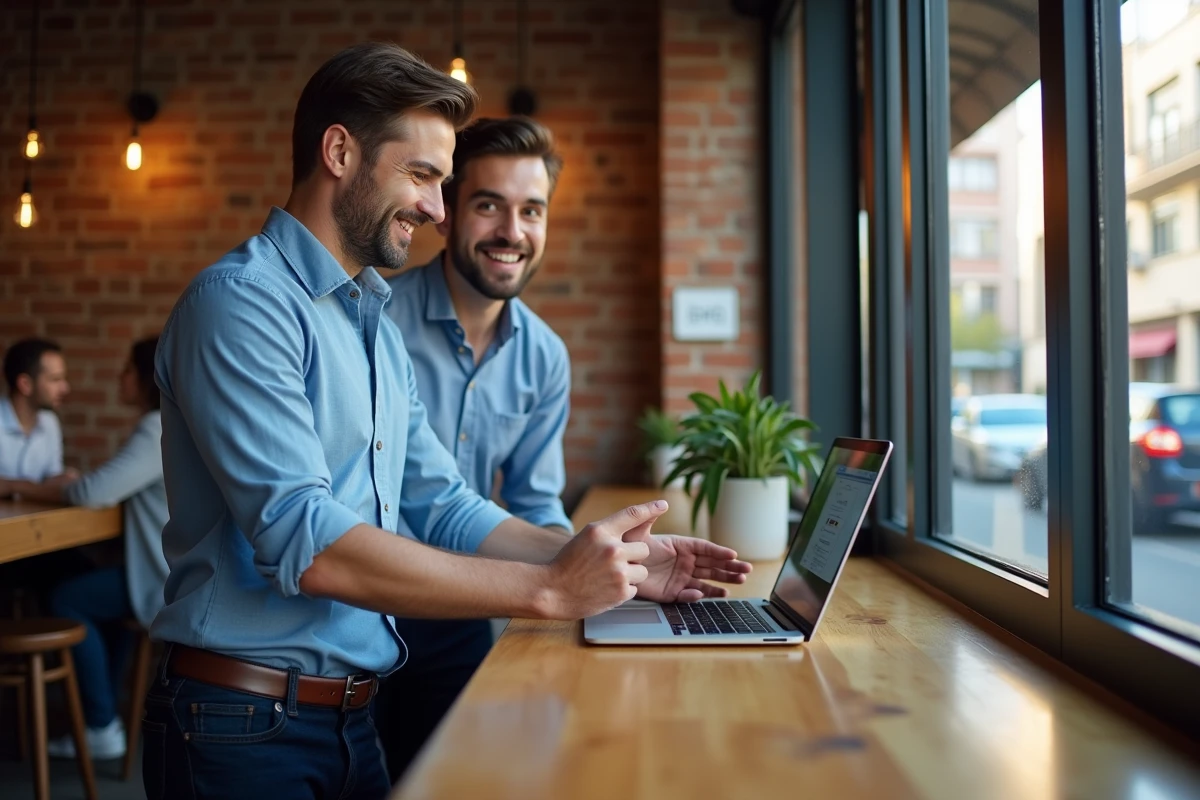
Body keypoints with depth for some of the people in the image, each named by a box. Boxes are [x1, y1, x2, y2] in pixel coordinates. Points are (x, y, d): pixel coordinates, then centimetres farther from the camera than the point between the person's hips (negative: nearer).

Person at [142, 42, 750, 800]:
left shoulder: (381, 330, 11)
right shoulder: (240, 303, -17)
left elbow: (444, 509, 8)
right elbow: (304, 543, -27)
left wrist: (613, 564, -4)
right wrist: (546, 589, -25)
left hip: (354, 715, 8)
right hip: (246, 724, -8)